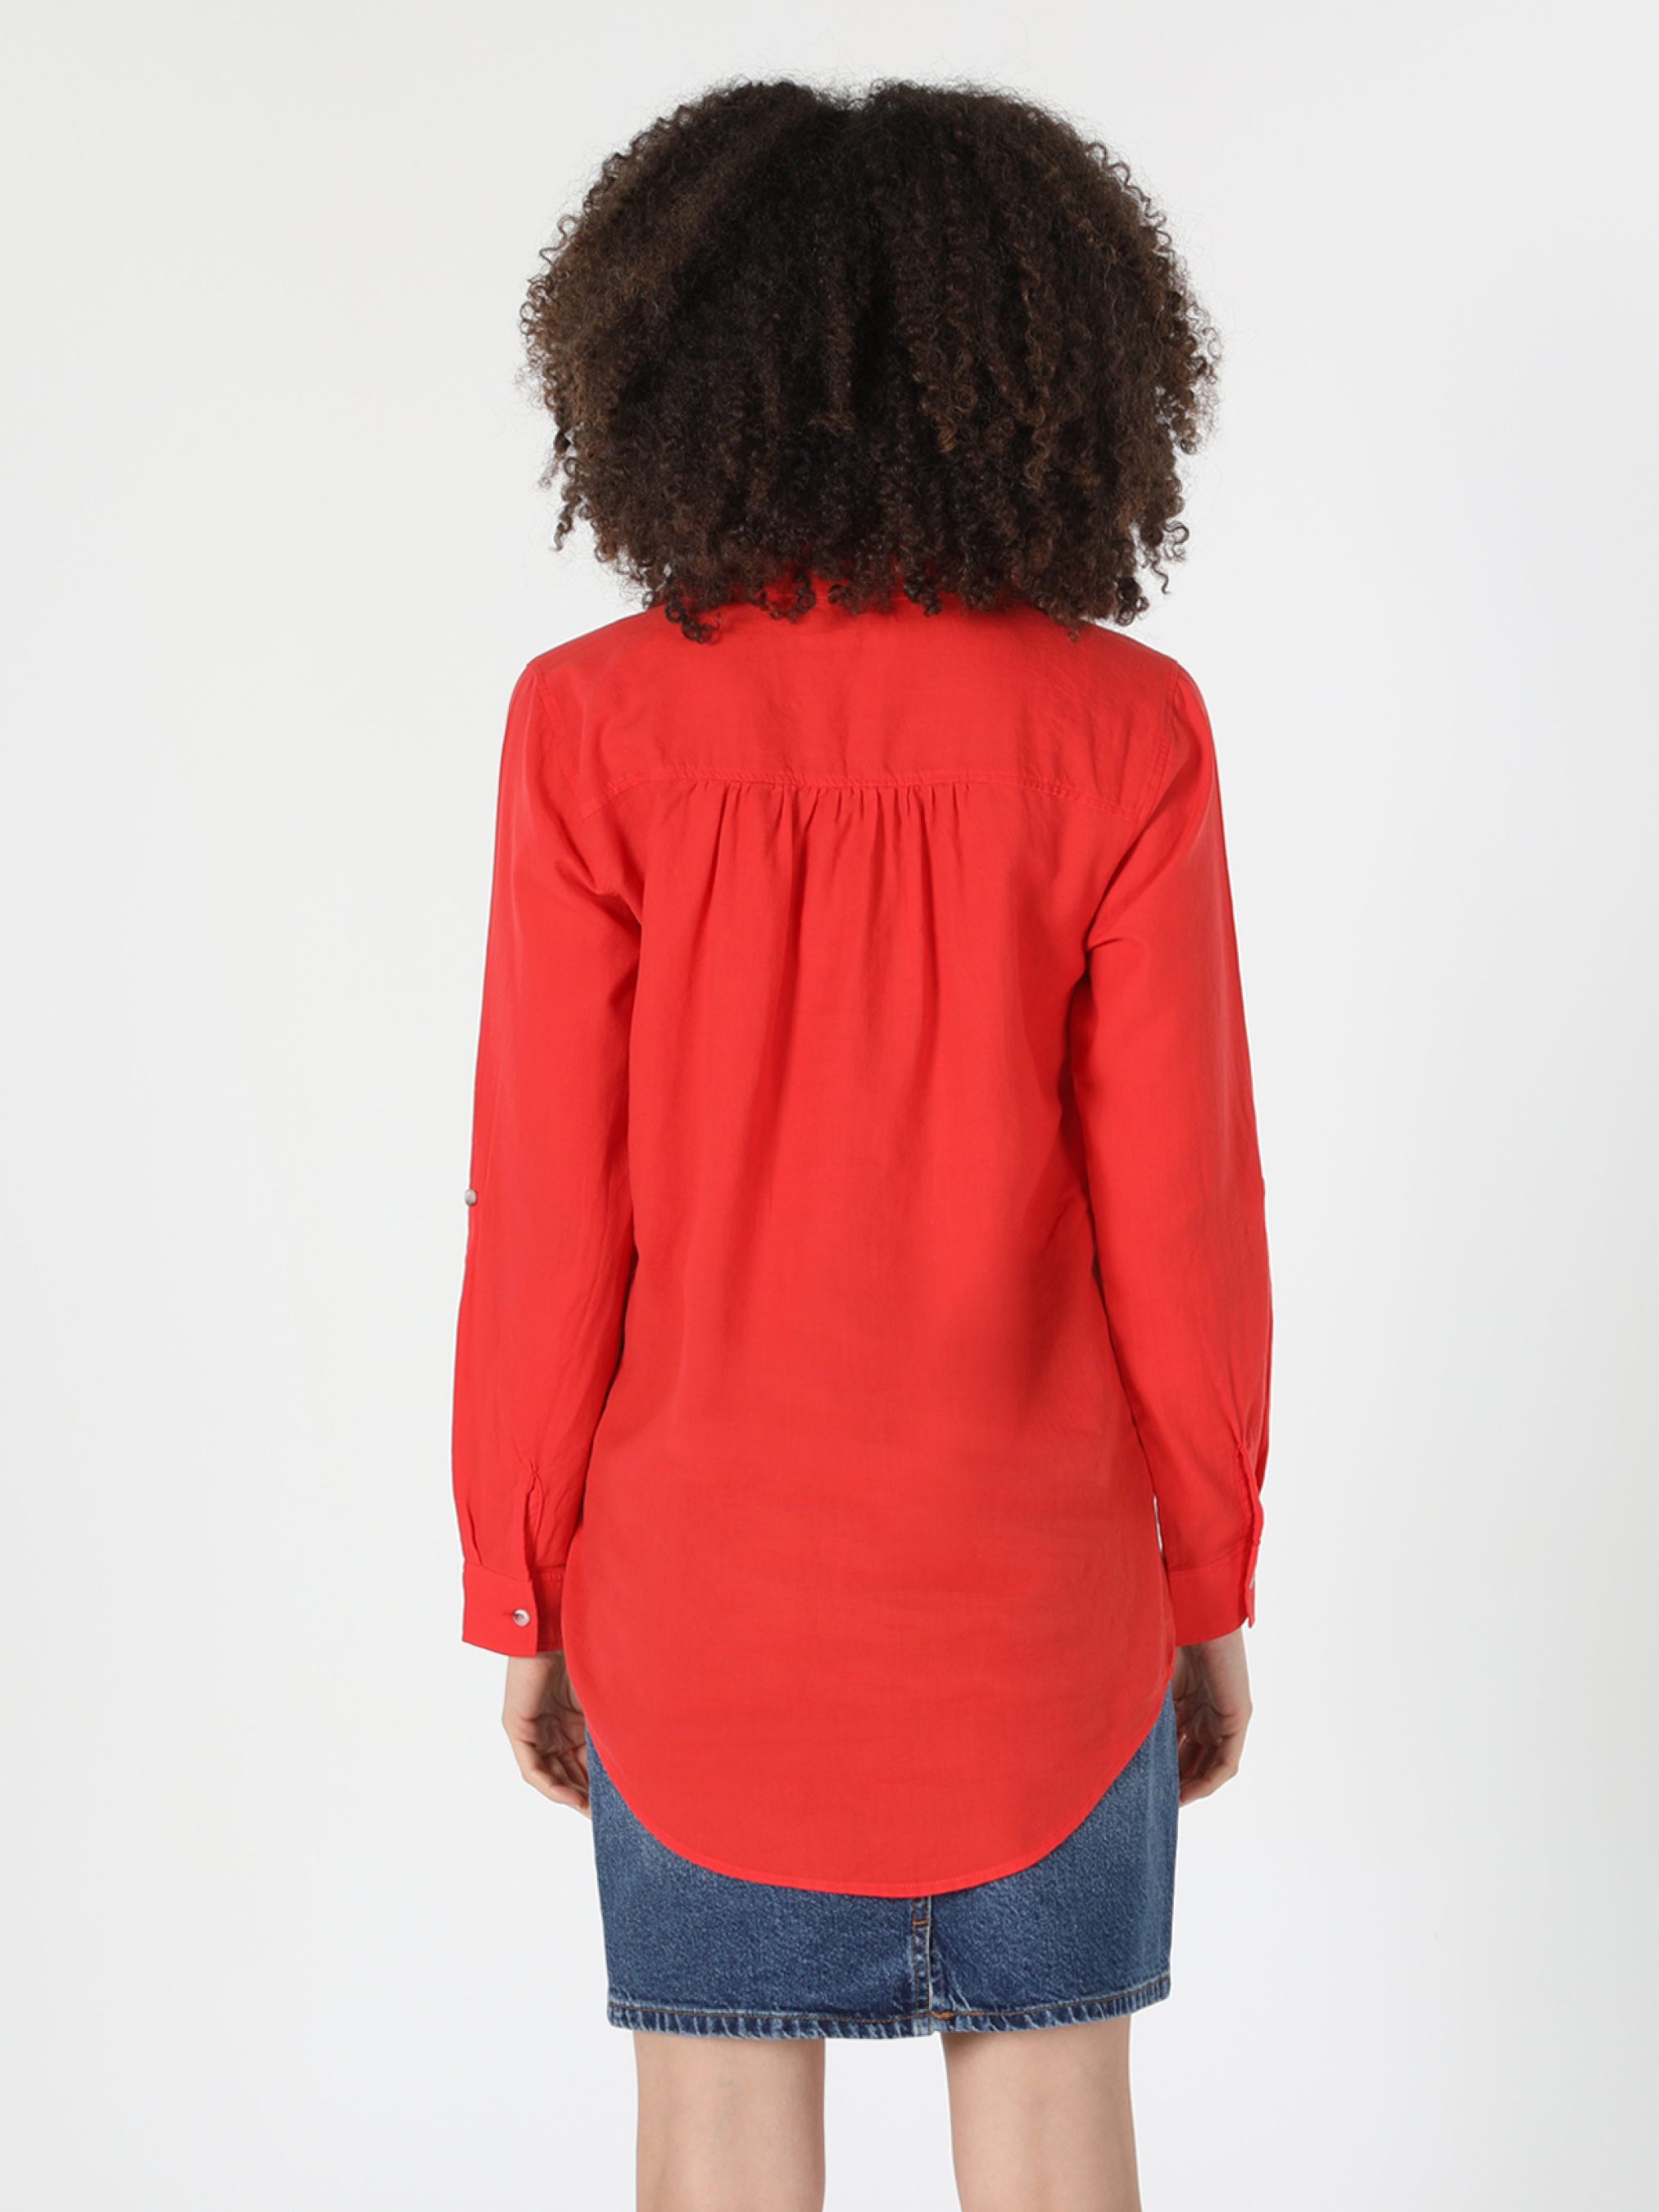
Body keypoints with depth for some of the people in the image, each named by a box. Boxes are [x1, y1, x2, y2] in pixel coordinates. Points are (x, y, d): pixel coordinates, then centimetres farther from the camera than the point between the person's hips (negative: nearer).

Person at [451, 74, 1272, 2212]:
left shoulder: (596, 726, -12)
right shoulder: (1120, 730, -11)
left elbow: (545, 1218, -10)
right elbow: (1179, 1210, -9)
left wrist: (519, 1591, 3)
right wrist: (1212, 1578, 5)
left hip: (706, 1578, 0)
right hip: (1033, 1582, 0)